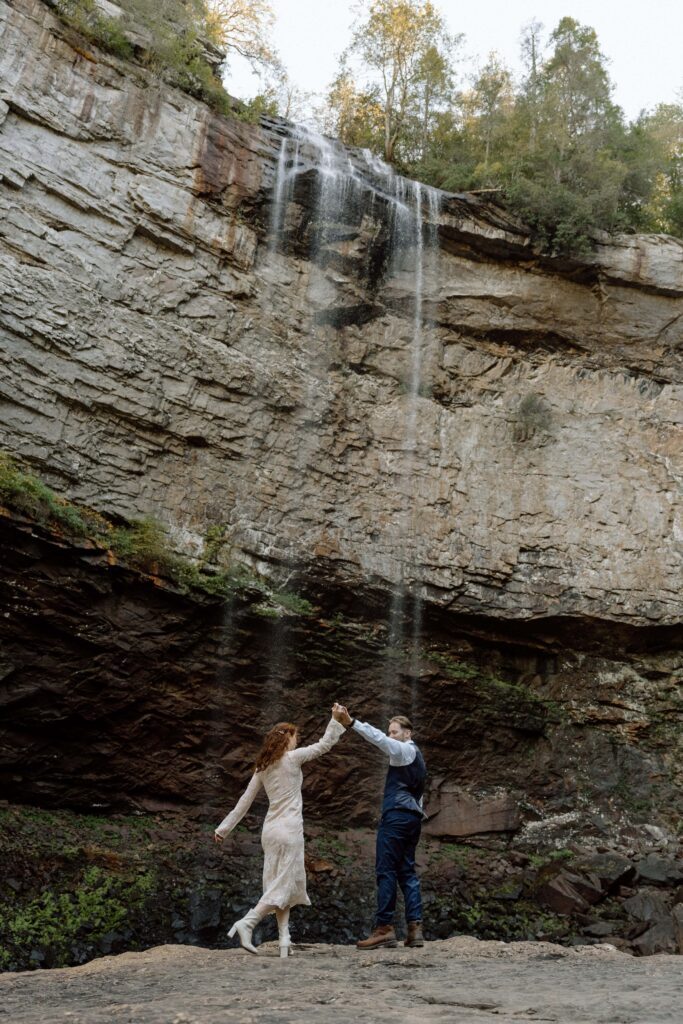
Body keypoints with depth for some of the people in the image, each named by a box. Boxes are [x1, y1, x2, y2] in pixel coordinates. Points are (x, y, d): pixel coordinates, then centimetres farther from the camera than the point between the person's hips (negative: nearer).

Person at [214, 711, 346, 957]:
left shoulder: (262, 766, 11)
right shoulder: (292, 758, -6)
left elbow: (245, 800, 12)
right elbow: (324, 745, 0)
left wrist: (225, 827, 15)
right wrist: (337, 720, 9)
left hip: (270, 829, 7)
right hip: (288, 829, -7)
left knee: (280, 883, 10)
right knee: (283, 884, -3)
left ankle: (285, 939, 6)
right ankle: (246, 923, -16)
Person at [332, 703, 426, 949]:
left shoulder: (405, 750, -4)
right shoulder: (416, 756, 24)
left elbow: (378, 738, -21)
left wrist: (350, 722, -31)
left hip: (396, 815, -9)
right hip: (413, 817, 9)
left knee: (386, 870, -10)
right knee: (407, 871, 7)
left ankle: (384, 927, -12)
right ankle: (415, 928, 0)